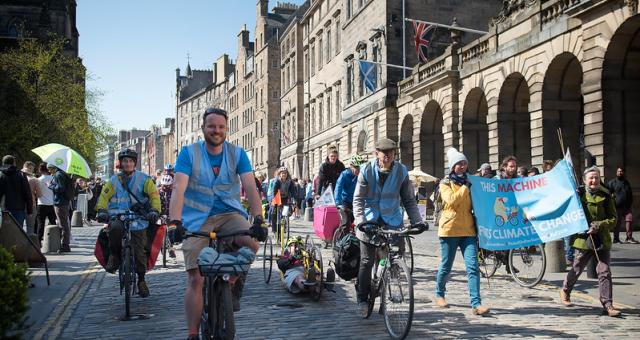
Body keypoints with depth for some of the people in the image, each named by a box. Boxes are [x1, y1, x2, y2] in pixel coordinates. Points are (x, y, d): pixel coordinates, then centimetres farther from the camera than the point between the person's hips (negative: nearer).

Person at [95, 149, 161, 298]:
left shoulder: (143, 179, 4)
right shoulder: (113, 180, 10)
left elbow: (154, 195, -1)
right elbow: (104, 196, 7)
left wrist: (154, 211, -18)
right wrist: (102, 210, -12)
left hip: (138, 220, 0)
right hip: (118, 217, 1)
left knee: (139, 252, -3)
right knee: (115, 228, -37)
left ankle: (141, 280, 18)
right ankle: (114, 256, -12)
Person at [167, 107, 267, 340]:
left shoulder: (237, 154, -1)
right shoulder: (189, 153, -5)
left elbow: (250, 187, -13)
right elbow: (179, 188, -18)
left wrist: (258, 220, -28)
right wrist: (175, 221, -34)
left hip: (229, 213, 1)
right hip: (197, 219, -1)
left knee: (252, 243, -29)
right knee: (195, 279, -8)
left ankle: (233, 284, -1)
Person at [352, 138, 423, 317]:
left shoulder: (401, 171, -3)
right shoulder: (367, 170, -8)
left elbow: (409, 200, 3)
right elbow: (358, 199, -10)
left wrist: (417, 221, -7)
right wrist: (360, 220, -24)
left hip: (392, 221, 2)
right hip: (370, 220, -2)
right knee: (367, 261, -1)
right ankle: (362, 300, 12)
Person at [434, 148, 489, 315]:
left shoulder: (469, 181, 16)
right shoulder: (446, 183, 3)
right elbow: (451, 200, -15)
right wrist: (465, 187, -11)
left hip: (468, 230, 3)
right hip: (450, 229, -3)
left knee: (473, 267, -9)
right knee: (446, 267, 7)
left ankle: (476, 304, -13)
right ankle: (439, 294, 30)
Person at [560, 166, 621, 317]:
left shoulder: (606, 196, 0)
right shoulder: (579, 195, -1)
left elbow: (613, 219, 0)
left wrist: (599, 225, -15)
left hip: (602, 241, 0)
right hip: (583, 240, 0)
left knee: (604, 272, -5)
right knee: (576, 269, 12)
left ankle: (607, 305, -1)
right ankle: (565, 291, 37)